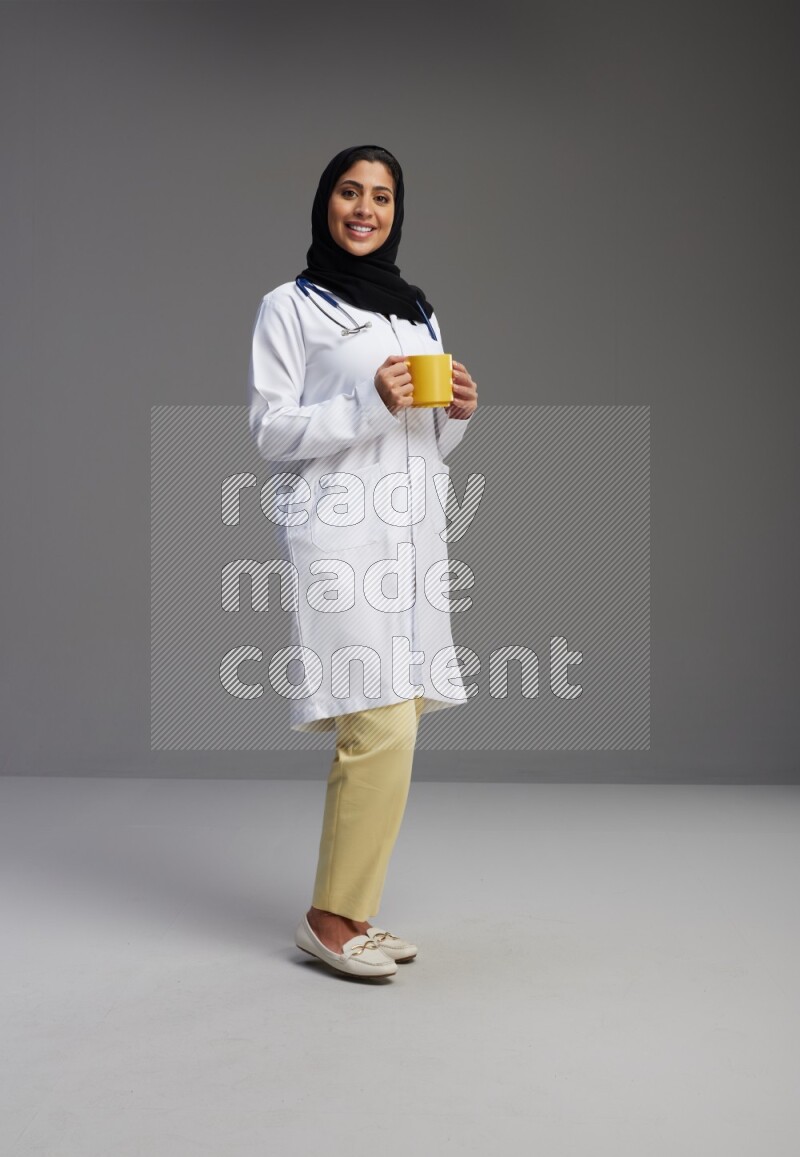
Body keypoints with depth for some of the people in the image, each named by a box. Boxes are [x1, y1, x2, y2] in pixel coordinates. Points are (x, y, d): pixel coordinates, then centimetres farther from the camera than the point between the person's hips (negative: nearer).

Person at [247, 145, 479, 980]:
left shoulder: (418, 312, 20)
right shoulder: (289, 307, 3)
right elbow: (270, 430, -5)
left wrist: (457, 413, 1)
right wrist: (370, 406, -16)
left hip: (414, 535, 6)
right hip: (338, 536, -6)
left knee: (377, 731, 4)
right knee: (381, 728, -14)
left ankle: (351, 912, 15)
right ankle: (330, 917, 1)